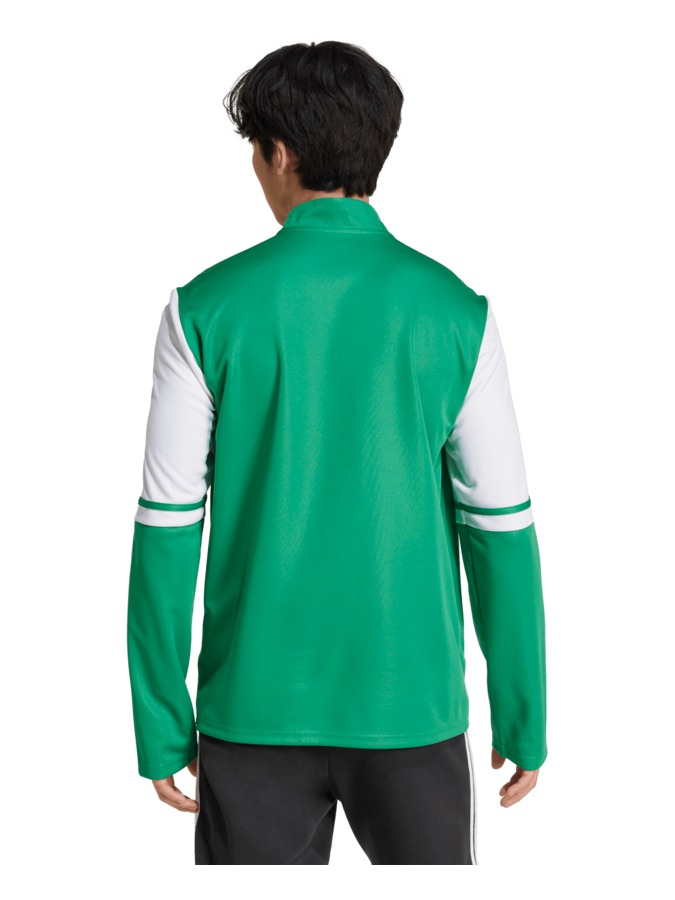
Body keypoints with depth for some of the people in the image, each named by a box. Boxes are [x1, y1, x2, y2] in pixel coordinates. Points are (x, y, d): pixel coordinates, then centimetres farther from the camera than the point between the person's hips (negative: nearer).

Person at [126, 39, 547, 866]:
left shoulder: (205, 309, -7)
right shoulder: (454, 312, -5)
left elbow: (168, 529, -6)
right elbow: (501, 527, -5)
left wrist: (162, 729, 3)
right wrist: (524, 721, 5)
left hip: (256, 705, 0)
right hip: (410, 704, 0)